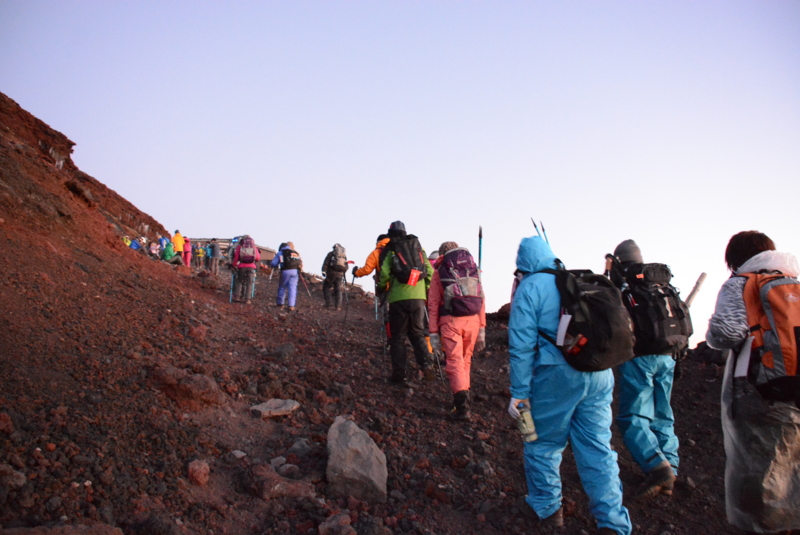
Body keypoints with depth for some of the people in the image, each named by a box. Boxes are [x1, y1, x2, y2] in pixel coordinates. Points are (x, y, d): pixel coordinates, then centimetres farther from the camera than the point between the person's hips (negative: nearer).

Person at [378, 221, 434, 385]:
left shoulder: (390, 251, 2)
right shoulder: (418, 249, 14)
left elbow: (384, 274, -9)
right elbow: (430, 271, 7)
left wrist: (381, 286, 9)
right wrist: (425, 289, 18)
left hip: (398, 298, -3)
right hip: (418, 297, 3)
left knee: (398, 336, 6)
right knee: (417, 333, 15)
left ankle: (398, 375, 5)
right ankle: (426, 364, -6)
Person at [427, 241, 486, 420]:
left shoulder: (439, 272, 9)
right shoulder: (473, 269, 14)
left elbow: (433, 304, 4)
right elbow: (481, 299, 9)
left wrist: (433, 332, 5)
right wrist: (482, 328, 11)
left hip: (450, 320, -3)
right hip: (473, 320, 3)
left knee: (455, 361, -3)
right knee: (465, 359, 17)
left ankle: (462, 405, -13)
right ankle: (463, 396, 27)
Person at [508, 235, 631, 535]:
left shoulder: (530, 288, -3)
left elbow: (521, 344, -9)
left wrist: (519, 392, -6)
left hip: (557, 376, -6)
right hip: (600, 375, 6)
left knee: (543, 443, 13)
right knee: (597, 447, 12)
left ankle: (545, 507, 28)